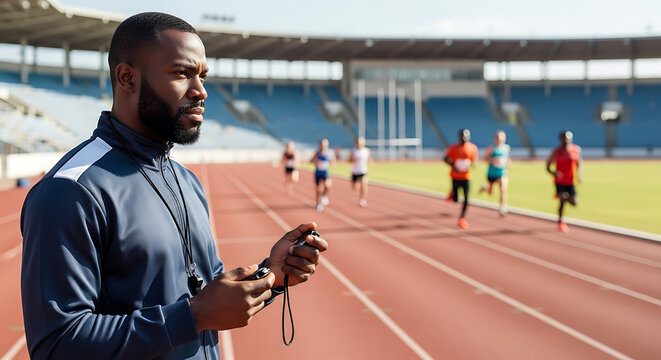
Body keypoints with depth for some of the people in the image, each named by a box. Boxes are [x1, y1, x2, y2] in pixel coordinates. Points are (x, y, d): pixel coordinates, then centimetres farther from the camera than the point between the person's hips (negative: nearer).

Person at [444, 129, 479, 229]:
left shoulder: (473, 148, 1)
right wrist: (453, 165, -15)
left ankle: (462, 219, 7)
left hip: (466, 176, 1)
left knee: (466, 198, -7)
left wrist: (471, 164, -14)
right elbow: (446, 159, 2)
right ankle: (452, 194, 40)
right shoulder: (453, 147, -3)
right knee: (455, 200, 2)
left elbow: (474, 160, 9)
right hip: (455, 176, -1)